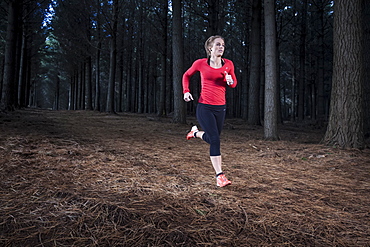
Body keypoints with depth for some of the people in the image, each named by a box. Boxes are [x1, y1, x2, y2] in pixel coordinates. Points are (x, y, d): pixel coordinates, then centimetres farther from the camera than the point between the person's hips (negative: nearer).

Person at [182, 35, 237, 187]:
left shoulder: (228, 64, 3)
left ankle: (195, 132, 47)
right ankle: (219, 175, -4)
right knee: (215, 140, -13)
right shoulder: (201, 63, -3)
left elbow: (234, 84, 15)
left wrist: (230, 81, -9)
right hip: (204, 107, -4)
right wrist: (186, 91, 0)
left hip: (220, 108, 4)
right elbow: (187, 75, 14)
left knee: (212, 138, 15)